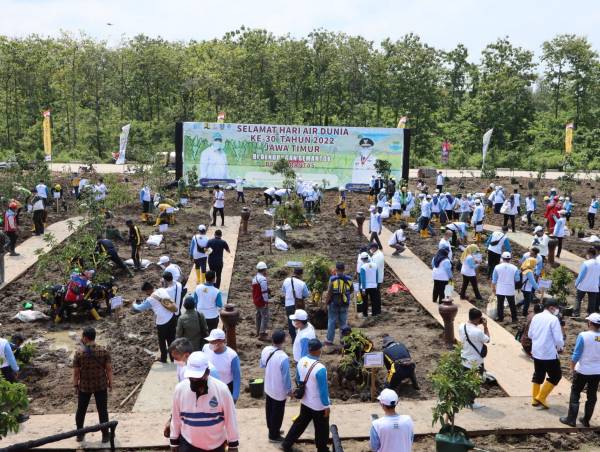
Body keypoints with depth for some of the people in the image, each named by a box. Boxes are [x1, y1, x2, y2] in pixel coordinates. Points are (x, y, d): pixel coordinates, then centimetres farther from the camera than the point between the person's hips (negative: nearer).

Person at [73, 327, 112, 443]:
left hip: (84, 386, 0)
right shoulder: (103, 351, -11)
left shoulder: (79, 353, -13)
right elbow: (109, 368, -8)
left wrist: (75, 385, 6)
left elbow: (76, 372, -7)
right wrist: (110, 383, 3)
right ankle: (105, 435, 16)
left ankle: (80, 434, 30)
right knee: (102, 411, 10)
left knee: (81, 410, 19)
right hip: (101, 386, 0)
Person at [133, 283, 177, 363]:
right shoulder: (163, 290, -1)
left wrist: (134, 304, 15)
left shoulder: (150, 300, -17)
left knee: (162, 342, 18)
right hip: (172, 318, 6)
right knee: (171, 339, 20)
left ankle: (163, 359, 31)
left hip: (163, 323, -6)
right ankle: (173, 358, 30)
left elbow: (139, 308, -6)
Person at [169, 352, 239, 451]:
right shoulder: (180, 388, -13)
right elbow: (175, 418, 1)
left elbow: (230, 419, -9)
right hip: (188, 443, 1)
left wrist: (233, 444, -3)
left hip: (216, 444, -1)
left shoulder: (221, 389, -19)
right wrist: (174, 442, 7)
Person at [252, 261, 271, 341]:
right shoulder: (263, 279, -21)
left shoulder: (254, 278, 9)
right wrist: (266, 302, -19)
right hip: (262, 302, -10)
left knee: (259, 315, 20)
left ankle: (258, 332, 31)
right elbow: (264, 292, -22)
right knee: (265, 317, -6)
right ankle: (262, 334, -9)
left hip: (256, 301, 10)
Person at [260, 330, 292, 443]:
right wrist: (289, 390, -8)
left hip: (268, 387, 7)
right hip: (279, 391, -7)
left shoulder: (265, 350, -12)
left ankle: (272, 429, 45)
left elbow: (261, 365, 7)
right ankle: (274, 436, 30)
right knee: (277, 413, 13)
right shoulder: (283, 357, -33)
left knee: (269, 410, 25)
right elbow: (286, 376, -23)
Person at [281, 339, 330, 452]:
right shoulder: (320, 369, -31)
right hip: (319, 405, -7)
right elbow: (323, 390, -23)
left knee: (300, 423, 25)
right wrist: (327, 406, -10)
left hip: (305, 402, 7)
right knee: (321, 428, 16)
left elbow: (298, 380, 7)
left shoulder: (301, 361, -9)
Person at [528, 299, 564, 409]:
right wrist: (560, 347, 3)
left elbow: (530, 334, 12)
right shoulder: (553, 319, -16)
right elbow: (558, 338, -17)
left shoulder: (536, 317, 4)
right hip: (549, 354, -7)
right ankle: (541, 397, 6)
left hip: (536, 352, 7)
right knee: (556, 376, 9)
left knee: (538, 375, 18)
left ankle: (535, 399, 22)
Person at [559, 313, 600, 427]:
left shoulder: (583, 336, -18)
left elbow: (576, 355, -13)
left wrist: (572, 368, 1)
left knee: (575, 394, 9)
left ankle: (571, 419, 11)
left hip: (583, 371, -4)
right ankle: (586, 420, 22)